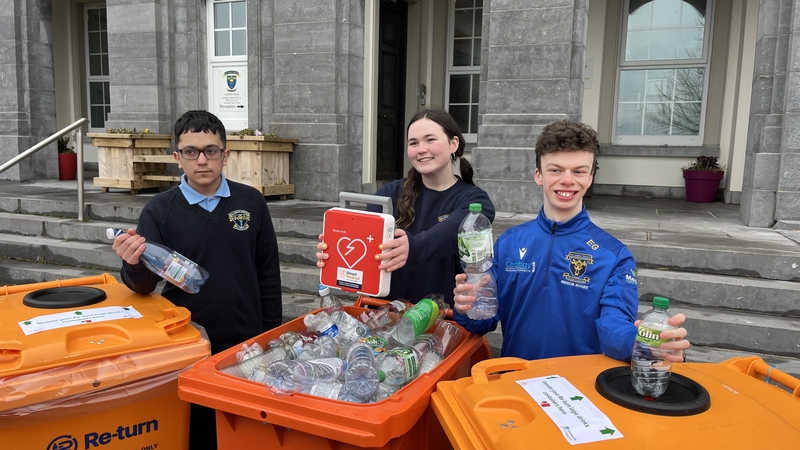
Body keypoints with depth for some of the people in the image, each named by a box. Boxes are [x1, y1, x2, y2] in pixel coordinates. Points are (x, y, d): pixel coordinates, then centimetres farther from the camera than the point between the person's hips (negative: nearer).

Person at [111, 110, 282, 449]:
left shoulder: (251, 202, -1)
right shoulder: (159, 210, -4)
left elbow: (268, 273, 4)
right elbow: (145, 285, -9)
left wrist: (271, 333, 4)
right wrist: (133, 266, -31)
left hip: (246, 342, 1)